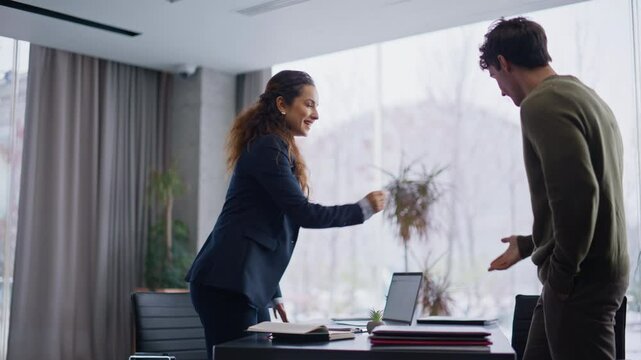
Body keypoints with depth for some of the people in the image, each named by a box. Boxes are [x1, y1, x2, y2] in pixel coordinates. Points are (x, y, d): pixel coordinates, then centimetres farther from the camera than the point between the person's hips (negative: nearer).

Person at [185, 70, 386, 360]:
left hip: (250, 286, 10)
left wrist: (273, 295, 19)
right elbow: (303, 213, -17)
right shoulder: (268, 149, -11)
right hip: (227, 285, -10)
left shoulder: (276, 149, 20)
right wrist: (362, 209, -7)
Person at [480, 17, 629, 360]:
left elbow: (576, 194, -24)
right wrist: (530, 245, 28)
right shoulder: (584, 96, 16)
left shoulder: (543, 104, -14)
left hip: (580, 279, -10)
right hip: (596, 269, 10)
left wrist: (562, 271, -14)